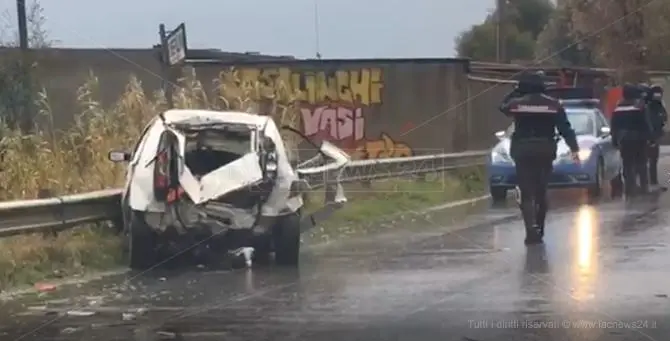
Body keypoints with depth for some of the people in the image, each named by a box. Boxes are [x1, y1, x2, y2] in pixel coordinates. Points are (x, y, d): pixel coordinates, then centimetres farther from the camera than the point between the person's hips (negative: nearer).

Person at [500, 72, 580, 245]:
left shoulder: (516, 103, -1)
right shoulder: (553, 104, 1)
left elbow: (503, 106, 21)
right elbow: (566, 129, -4)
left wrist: (515, 92, 24)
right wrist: (574, 149, -5)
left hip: (523, 151, -2)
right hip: (545, 151, 2)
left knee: (527, 194, -3)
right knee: (541, 192, 15)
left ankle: (532, 229, -20)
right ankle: (538, 229, 22)